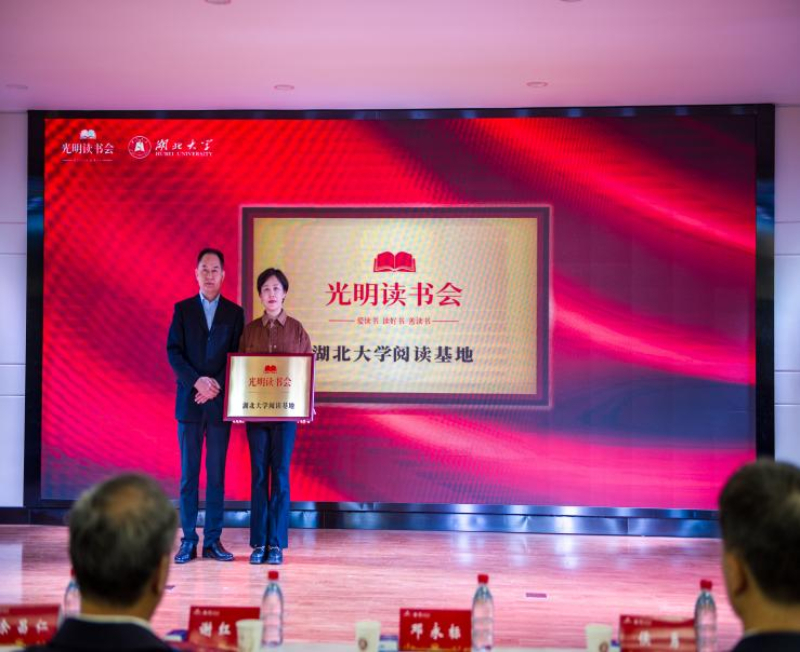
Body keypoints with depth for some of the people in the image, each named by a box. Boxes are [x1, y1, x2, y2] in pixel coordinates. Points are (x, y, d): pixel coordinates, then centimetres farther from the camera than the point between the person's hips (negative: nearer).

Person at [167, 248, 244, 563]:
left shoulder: (234, 312, 8)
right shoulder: (182, 309, 7)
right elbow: (174, 352, -1)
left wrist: (216, 386, -11)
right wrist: (197, 381, -14)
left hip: (220, 401, 0)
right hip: (189, 401, 0)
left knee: (217, 473, 3)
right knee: (189, 472, 2)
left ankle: (213, 540, 7)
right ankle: (188, 540, 5)